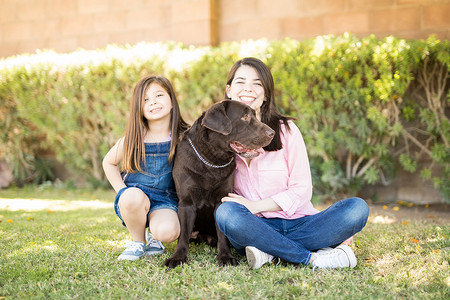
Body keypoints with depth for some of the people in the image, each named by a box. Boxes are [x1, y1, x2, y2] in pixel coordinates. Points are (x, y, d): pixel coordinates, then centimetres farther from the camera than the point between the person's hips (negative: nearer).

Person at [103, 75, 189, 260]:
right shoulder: (132, 140, -5)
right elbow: (108, 162, 11)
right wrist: (123, 193, -2)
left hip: (165, 200, 0)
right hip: (135, 197, 1)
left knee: (167, 232, -32)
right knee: (133, 196, -36)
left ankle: (154, 237, 7)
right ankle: (138, 241, -7)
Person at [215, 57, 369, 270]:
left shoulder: (286, 130, -1)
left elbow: (302, 189, -5)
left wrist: (254, 206, -17)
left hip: (298, 223, 1)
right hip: (255, 227, 0)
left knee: (357, 208, -24)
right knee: (227, 212, -35)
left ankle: (269, 251, -27)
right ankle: (313, 257, -27)